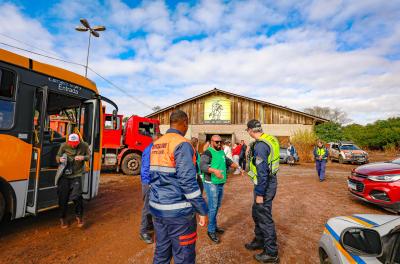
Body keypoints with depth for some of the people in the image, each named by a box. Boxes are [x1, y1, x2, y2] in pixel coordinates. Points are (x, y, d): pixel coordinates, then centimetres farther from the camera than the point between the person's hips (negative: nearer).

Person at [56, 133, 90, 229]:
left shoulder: (84, 145, -7)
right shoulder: (64, 145, -8)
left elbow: (89, 156, 4)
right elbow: (57, 156, 4)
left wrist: (83, 157, -18)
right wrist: (60, 159, -20)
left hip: (77, 175, -1)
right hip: (64, 175, 1)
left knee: (77, 196, -7)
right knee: (63, 197, 9)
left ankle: (79, 216, 17)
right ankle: (63, 218, 31)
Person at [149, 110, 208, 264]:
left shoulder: (156, 145, 9)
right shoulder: (182, 144, -16)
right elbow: (188, 182, -22)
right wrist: (202, 210, -14)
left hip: (157, 208, 8)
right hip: (178, 211, -8)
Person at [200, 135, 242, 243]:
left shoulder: (222, 152, 11)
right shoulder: (208, 152, -15)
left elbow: (228, 161, 24)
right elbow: (202, 166, -28)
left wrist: (237, 167, 7)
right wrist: (214, 170, -43)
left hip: (221, 184, 8)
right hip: (211, 184, -8)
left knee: (217, 206, 18)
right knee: (213, 207, -3)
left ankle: (214, 226, 35)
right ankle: (211, 230, 13)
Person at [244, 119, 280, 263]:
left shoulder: (260, 145, -24)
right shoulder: (270, 139, 5)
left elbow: (262, 172, -25)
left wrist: (259, 194, -19)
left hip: (265, 185, -10)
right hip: (269, 180, 10)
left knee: (265, 218, 5)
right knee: (256, 213, 23)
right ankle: (259, 241, 41)